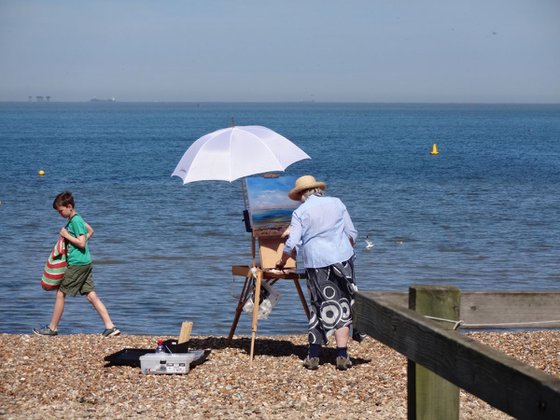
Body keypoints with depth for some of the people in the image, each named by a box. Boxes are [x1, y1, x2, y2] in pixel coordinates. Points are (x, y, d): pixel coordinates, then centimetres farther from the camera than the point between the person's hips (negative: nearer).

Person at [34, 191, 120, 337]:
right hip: (85, 263, 10)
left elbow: (82, 243, -20)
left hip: (77, 264, -10)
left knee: (60, 293, 1)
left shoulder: (75, 221, -15)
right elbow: (90, 231, 30)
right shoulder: (76, 219, 14)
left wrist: (67, 236, -12)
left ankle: (52, 328, 10)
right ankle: (110, 327, -2)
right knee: (91, 295, 5)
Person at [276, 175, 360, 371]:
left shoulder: (300, 212, 0)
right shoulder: (337, 203, 10)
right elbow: (352, 233, 12)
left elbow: (292, 244, -5)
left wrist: (282, 262, 12)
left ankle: (313, 356, 6)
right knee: (343, 308, 3)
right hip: (343, 259, 1)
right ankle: (342, 356, -4)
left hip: (317, 264, -1)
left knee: (319, 307, 7)